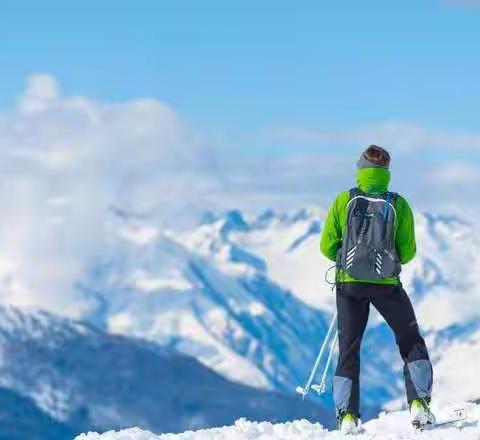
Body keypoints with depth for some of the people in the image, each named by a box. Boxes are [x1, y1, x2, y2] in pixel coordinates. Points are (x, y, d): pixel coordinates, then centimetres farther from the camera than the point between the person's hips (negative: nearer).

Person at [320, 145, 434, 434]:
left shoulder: (344, 201, -4)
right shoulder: (398, 205, -5)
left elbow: (327, 247, -2)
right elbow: (408, 252, -1)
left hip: (350, 283, 1)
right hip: (387, 284, -1)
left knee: (349, 348, 11)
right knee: (411, 342, 16)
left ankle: (347, 416, 4)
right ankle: (419, 403, 4)